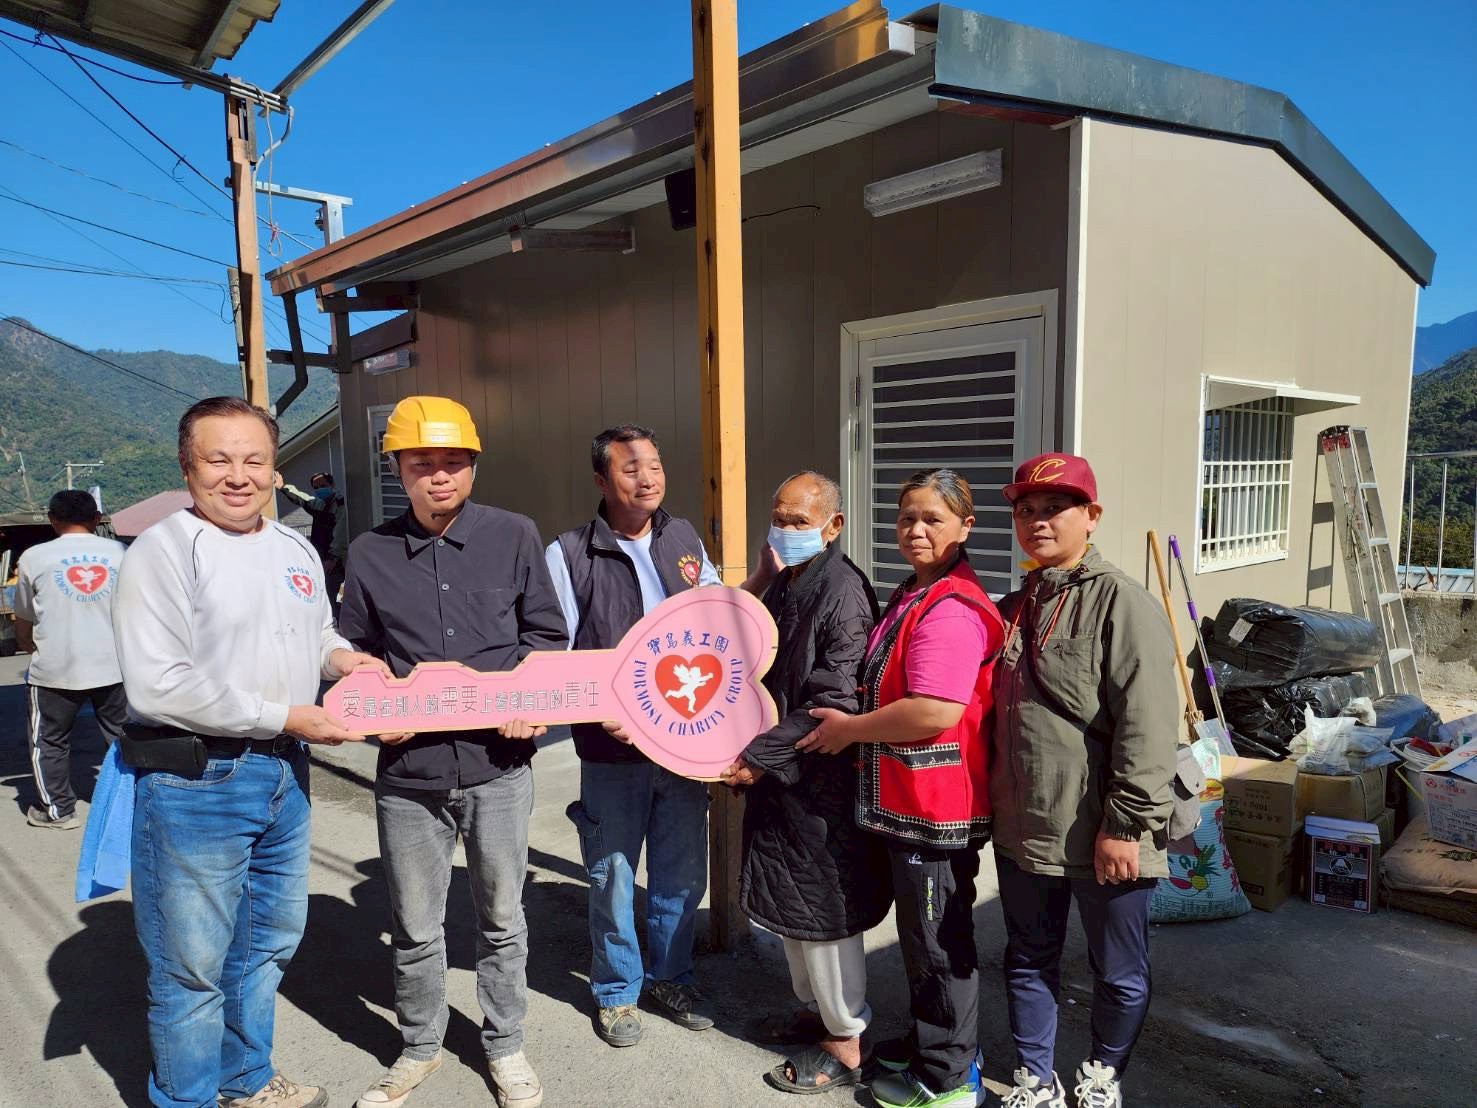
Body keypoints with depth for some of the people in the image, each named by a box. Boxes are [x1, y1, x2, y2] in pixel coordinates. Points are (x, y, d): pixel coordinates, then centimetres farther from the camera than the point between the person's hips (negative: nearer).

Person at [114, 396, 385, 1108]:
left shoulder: (296, 550, 9)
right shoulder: (164, 550, -14)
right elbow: (158, 686, -22)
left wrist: (339, 655, -2)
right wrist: (284, 717, -19)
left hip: (283, 773, 8)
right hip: (194, 782, -7)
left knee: (270, 941, 22)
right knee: (192, 967, 8)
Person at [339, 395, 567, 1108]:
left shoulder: (514, 536, -1)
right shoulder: (370, 554, 2)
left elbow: (545, 634, 4)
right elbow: (355, 654, 11)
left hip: (498, 763, 0)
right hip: (408, 771, 1)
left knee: (502, 920, 16)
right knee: (414, 930, 16)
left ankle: (505, 1046, 37)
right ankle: (419, 1048, 40)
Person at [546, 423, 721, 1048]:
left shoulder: (685, 541, 7)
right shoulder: (568, 555, -6)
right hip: (613, 750, -3)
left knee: (682, 873, 16)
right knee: (613, 879, 10)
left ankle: (672, 978, 39)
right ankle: (616, 992, 34)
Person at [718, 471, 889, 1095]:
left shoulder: (843, 592, -17)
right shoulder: (783, 587, 10)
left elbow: (834, 702, -21)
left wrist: (759, 754, -19)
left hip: (822, 781, -9)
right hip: (777, 774, 9)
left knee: (824, 911, 4)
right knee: (787, 903, 20)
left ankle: (844, 1046, 22)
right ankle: (813, 1011, 40)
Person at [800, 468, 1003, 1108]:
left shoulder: (951, 609, -22)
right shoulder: (915, 595, 12)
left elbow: (935, 712, -29)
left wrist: (849, 729, -17)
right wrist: (852, 720, 9)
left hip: (936, 807, -10)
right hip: (906, 798, 10)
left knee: (938, 939, 7)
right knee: (919, 930, 24)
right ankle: (929, 1040, 42)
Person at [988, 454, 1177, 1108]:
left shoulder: (1122, 605, -14)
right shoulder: (1013, 610, 10)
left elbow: (1147, 729, -20)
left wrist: (1125, 824, -20)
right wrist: (995, 806, 16)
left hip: (1101, 839, -6)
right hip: (1023, 832, 7)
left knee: (1119, 973, 15)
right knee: (1028, 962, 20)